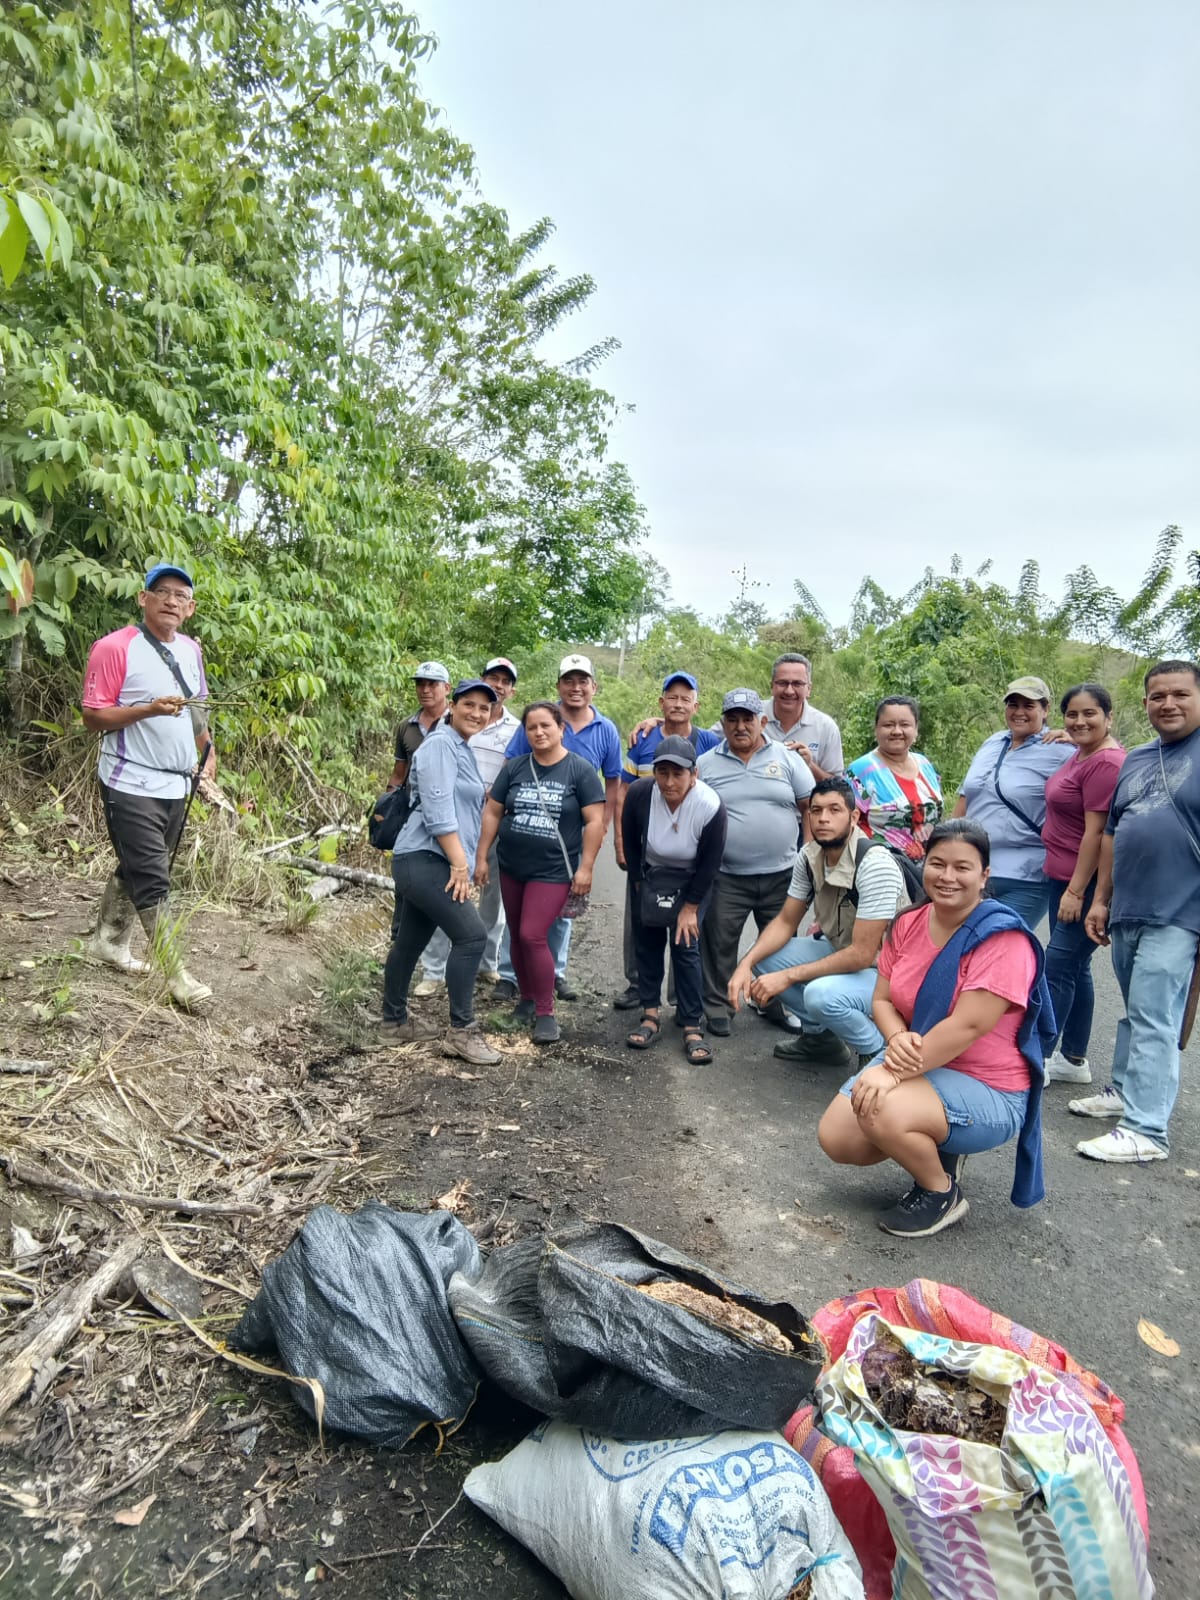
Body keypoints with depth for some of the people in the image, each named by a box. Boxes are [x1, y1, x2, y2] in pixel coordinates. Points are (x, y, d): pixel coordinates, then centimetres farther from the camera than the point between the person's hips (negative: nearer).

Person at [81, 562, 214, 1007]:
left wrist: (207, 753, 11)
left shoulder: (190, 650, 10)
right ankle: (176, 975, -1)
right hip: (131, 784, -7)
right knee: (152, 879, -6)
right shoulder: (114, 648, -11)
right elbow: (92, 717, -12)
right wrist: (149, 709, -24)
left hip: (176, 785, 7)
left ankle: (109, 941, 36)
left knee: (137, 868, 18)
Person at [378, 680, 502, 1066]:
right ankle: (461, 1031, -7)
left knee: (409, 943, 16)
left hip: (429, 862, 10)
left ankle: (395, 1023, 27)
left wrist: (462, 863, 24)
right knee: (472, 935, -14)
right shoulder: (440, 744, -10)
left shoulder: (462, 748, 20)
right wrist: (459, 863, -20)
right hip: (425, 860, -10)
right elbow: (438, 809, -19)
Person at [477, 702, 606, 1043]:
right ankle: (527, 998, 31)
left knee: (533, 936, -11)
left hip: (553, 871, -5)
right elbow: (492, 812, 7)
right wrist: (482, 857, 4)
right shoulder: (514, 768, 2)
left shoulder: (580, 769, -8)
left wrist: (585, 867, -13)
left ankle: (546, 1012, 3)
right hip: (511, 867, 5)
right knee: (516, 936, 12)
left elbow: (595, 821, -9)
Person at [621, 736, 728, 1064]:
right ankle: (650, 1015, 19)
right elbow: (630, 842, -8)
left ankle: (693, 1028, 0)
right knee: (647, 944, 7)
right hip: (648, 877, 3)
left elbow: (710, 863, -18)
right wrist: (639, 885, -3)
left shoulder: (711, 806, -30)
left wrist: (690, 907, -13)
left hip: (691, 882, -2)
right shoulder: (639, 793, -26)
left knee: (686, 947, -7)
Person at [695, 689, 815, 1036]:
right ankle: (717, 1005, 21)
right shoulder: (706, 764, 1)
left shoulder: (787, 758, 2)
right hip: (726, 877, -1)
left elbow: (811, 808, 3)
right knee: (719, 944, 5)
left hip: (781, 874, 1)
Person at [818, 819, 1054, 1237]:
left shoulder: (1002, 938, -21)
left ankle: (943, 1193, -1)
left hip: (986, 1090, -7)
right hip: (916, 1065, 7)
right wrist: (898, 1039, -21)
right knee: (836, 1139, -7)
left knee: (882, 1114, -32)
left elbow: (967, 1026, -28)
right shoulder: (908, 924, 0)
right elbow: (882, 1000, 2)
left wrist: (892, 1072, -30)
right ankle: (935, 1146, 18)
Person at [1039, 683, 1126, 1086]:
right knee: (1075, 967, 14)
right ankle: (1073, 1059, 24)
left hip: (1084, 882, -10)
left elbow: (1096, 831, -20)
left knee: (1058, 966, -6)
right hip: (1062, 876, 10)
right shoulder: (1081, 754, 10)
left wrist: (1076, 890, -20)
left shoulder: (1106, 763, -18)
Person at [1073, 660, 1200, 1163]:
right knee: (1137, 1012, 19)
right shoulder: (1136, 760, 15)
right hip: (1126, 911, 7)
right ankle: (1124, 1089, 33)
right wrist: (1101, 899, 17)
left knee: (1155, 1021, -6)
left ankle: (1145, 1130, -1)